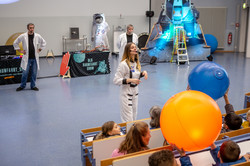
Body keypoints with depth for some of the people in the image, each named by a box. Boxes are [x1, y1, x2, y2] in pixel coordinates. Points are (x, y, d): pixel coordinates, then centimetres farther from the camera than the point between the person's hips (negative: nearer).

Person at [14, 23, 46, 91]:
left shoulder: (38, 36, 1)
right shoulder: (23, 36, -4)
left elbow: (44, 43, 17)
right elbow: (15, 43, 8)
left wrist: (39, 50, 9)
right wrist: (20, 50, 3)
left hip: (35, 58, 2)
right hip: (27, 58, -2)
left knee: (34, 73, 6)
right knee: (25, 72, 1)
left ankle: (33, 86, 19)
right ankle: (22, 86, 17)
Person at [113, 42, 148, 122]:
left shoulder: (136, 62, 5)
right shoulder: (123, 64, -19)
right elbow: (116, 80, -20)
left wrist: (143, 73, -1)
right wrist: (130, 80, -27)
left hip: (135, 92, 8)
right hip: (126, 94, -8)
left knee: (134, 116, 18)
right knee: (128, 119, -3)